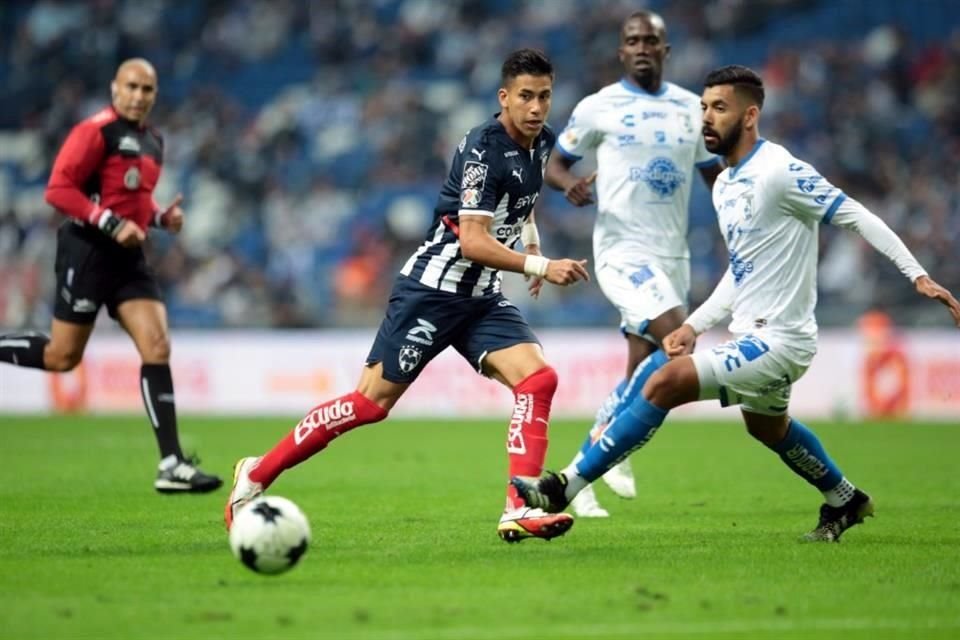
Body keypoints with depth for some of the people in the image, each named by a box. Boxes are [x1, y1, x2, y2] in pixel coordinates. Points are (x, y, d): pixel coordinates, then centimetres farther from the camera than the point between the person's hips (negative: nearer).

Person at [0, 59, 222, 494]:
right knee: (62, 357, -2)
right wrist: (112, 224, -21)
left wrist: (160, 217, 6)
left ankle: (172, 465, -8)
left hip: (128, 257, 7)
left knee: (157, 348, -6)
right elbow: (58, 189, -16)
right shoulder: (96, 131, -11)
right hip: (88, 251, -7)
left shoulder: (152, 141, 14)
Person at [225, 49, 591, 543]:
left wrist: (530, 239, 15)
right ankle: (256, 475, 8)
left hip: (481, 297, 8)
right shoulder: (484, 148, -19)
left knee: (538, 378, -14)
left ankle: (519, 510, -16)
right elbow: (473, 242, -26)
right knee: (372, 401, -5)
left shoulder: (541, 142, 6)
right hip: (433, 290, -7)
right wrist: (541, 266, -30)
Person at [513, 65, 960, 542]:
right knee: (767, 427, 32)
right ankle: (845, 503, 55)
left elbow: (856, 217, -16)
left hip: (776, 341, -10)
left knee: (665, 384, -19)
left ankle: (565, 488, -16)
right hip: (753, 336, 10)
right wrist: (694, 326, 9)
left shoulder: (780, 172, -18)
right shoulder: (725, 185, 9)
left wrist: (917, 275, -19)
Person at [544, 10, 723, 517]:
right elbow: (554, 164, 6)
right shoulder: (598, 108, -1)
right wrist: (570, 184, -17)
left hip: (672, 254, 5)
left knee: (642, 371, 5)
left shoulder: (692, 109, 10)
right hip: (622, 246, -5)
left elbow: (716, 177, 18)